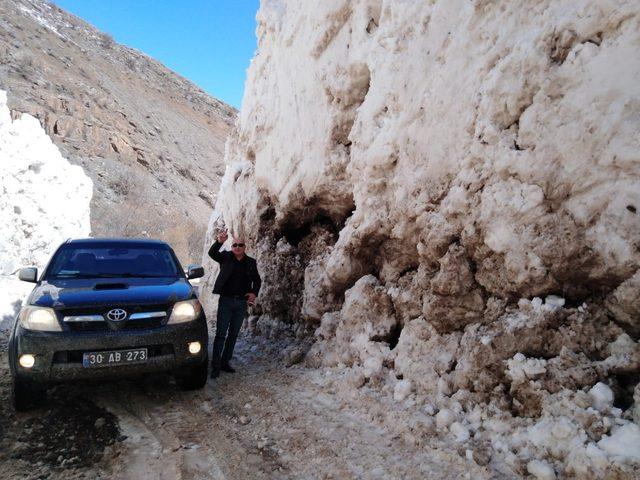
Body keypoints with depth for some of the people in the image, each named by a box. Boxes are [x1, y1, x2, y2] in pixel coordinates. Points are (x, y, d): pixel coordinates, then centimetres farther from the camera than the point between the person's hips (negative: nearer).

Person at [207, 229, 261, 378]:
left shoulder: (250, 262, 5)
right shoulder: (226, 257, -2)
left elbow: (257, 280, 15)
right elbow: (212, 253, -21)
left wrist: (254, 293, -3)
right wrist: (219, 242, -41)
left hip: (242, 303, 3)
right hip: (226, 301, -3)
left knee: (233, 334, 12)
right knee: (221, 334, -3)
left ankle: (225, 362, 26)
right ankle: (215, 366, 3)